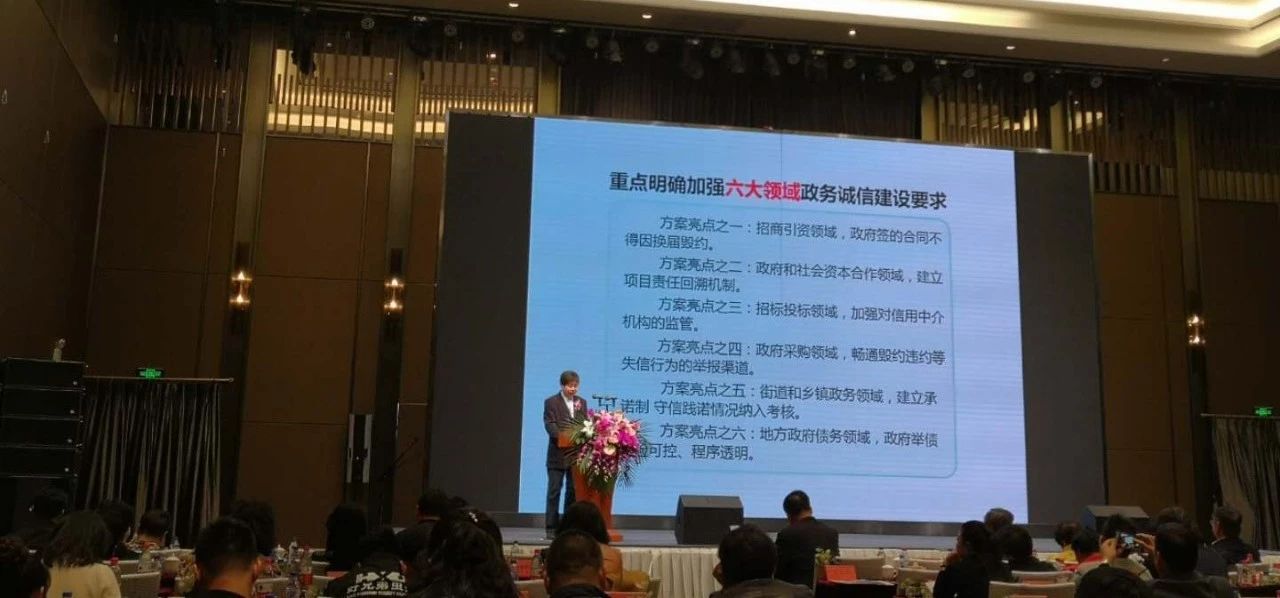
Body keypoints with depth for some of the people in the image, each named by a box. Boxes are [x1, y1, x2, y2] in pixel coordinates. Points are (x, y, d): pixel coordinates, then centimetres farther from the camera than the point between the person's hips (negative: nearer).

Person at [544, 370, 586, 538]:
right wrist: (563, 438, -26)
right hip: (558, 453, -4)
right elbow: (550, 424, -10)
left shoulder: (581, 402, 14)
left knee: (573, 491, 6)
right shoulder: (551, 402, 0)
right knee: (554, 491, -2)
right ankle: (552, 527, 1)